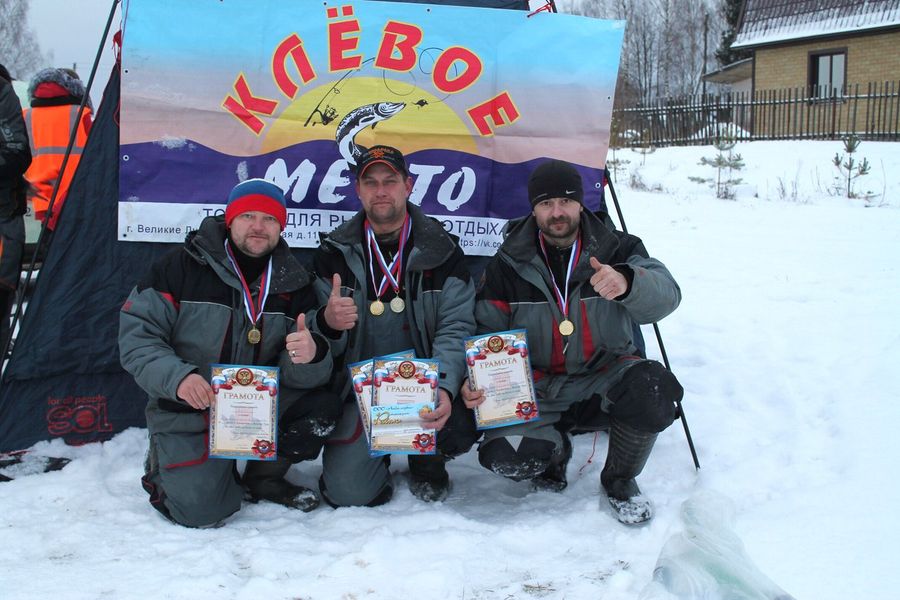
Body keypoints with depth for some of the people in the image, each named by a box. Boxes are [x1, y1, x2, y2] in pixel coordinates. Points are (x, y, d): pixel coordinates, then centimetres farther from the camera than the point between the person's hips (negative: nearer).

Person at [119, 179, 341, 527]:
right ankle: (165, 464, 17)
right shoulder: (182, 266, -9)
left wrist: (308, 357, -27)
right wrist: (177, 376, -28)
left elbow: (300, 376, -3)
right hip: (188, 409, -3)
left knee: (324, 408, -19)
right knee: (201, 510, -20)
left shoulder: (293, 284, 0)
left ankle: (264, 476, 8)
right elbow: (136, 334, -11)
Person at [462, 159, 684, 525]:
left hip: (603, 378, 0)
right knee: (504, 457, -26)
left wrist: (626, 281, -44)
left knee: (654, 389, -33)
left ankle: (620, 480, -2)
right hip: (537, 391, 0)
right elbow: (489, 333, 4)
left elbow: (666, 295, -21)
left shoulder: (617, 251, -3)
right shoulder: (508, 265, -1)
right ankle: (556, 447, 14)